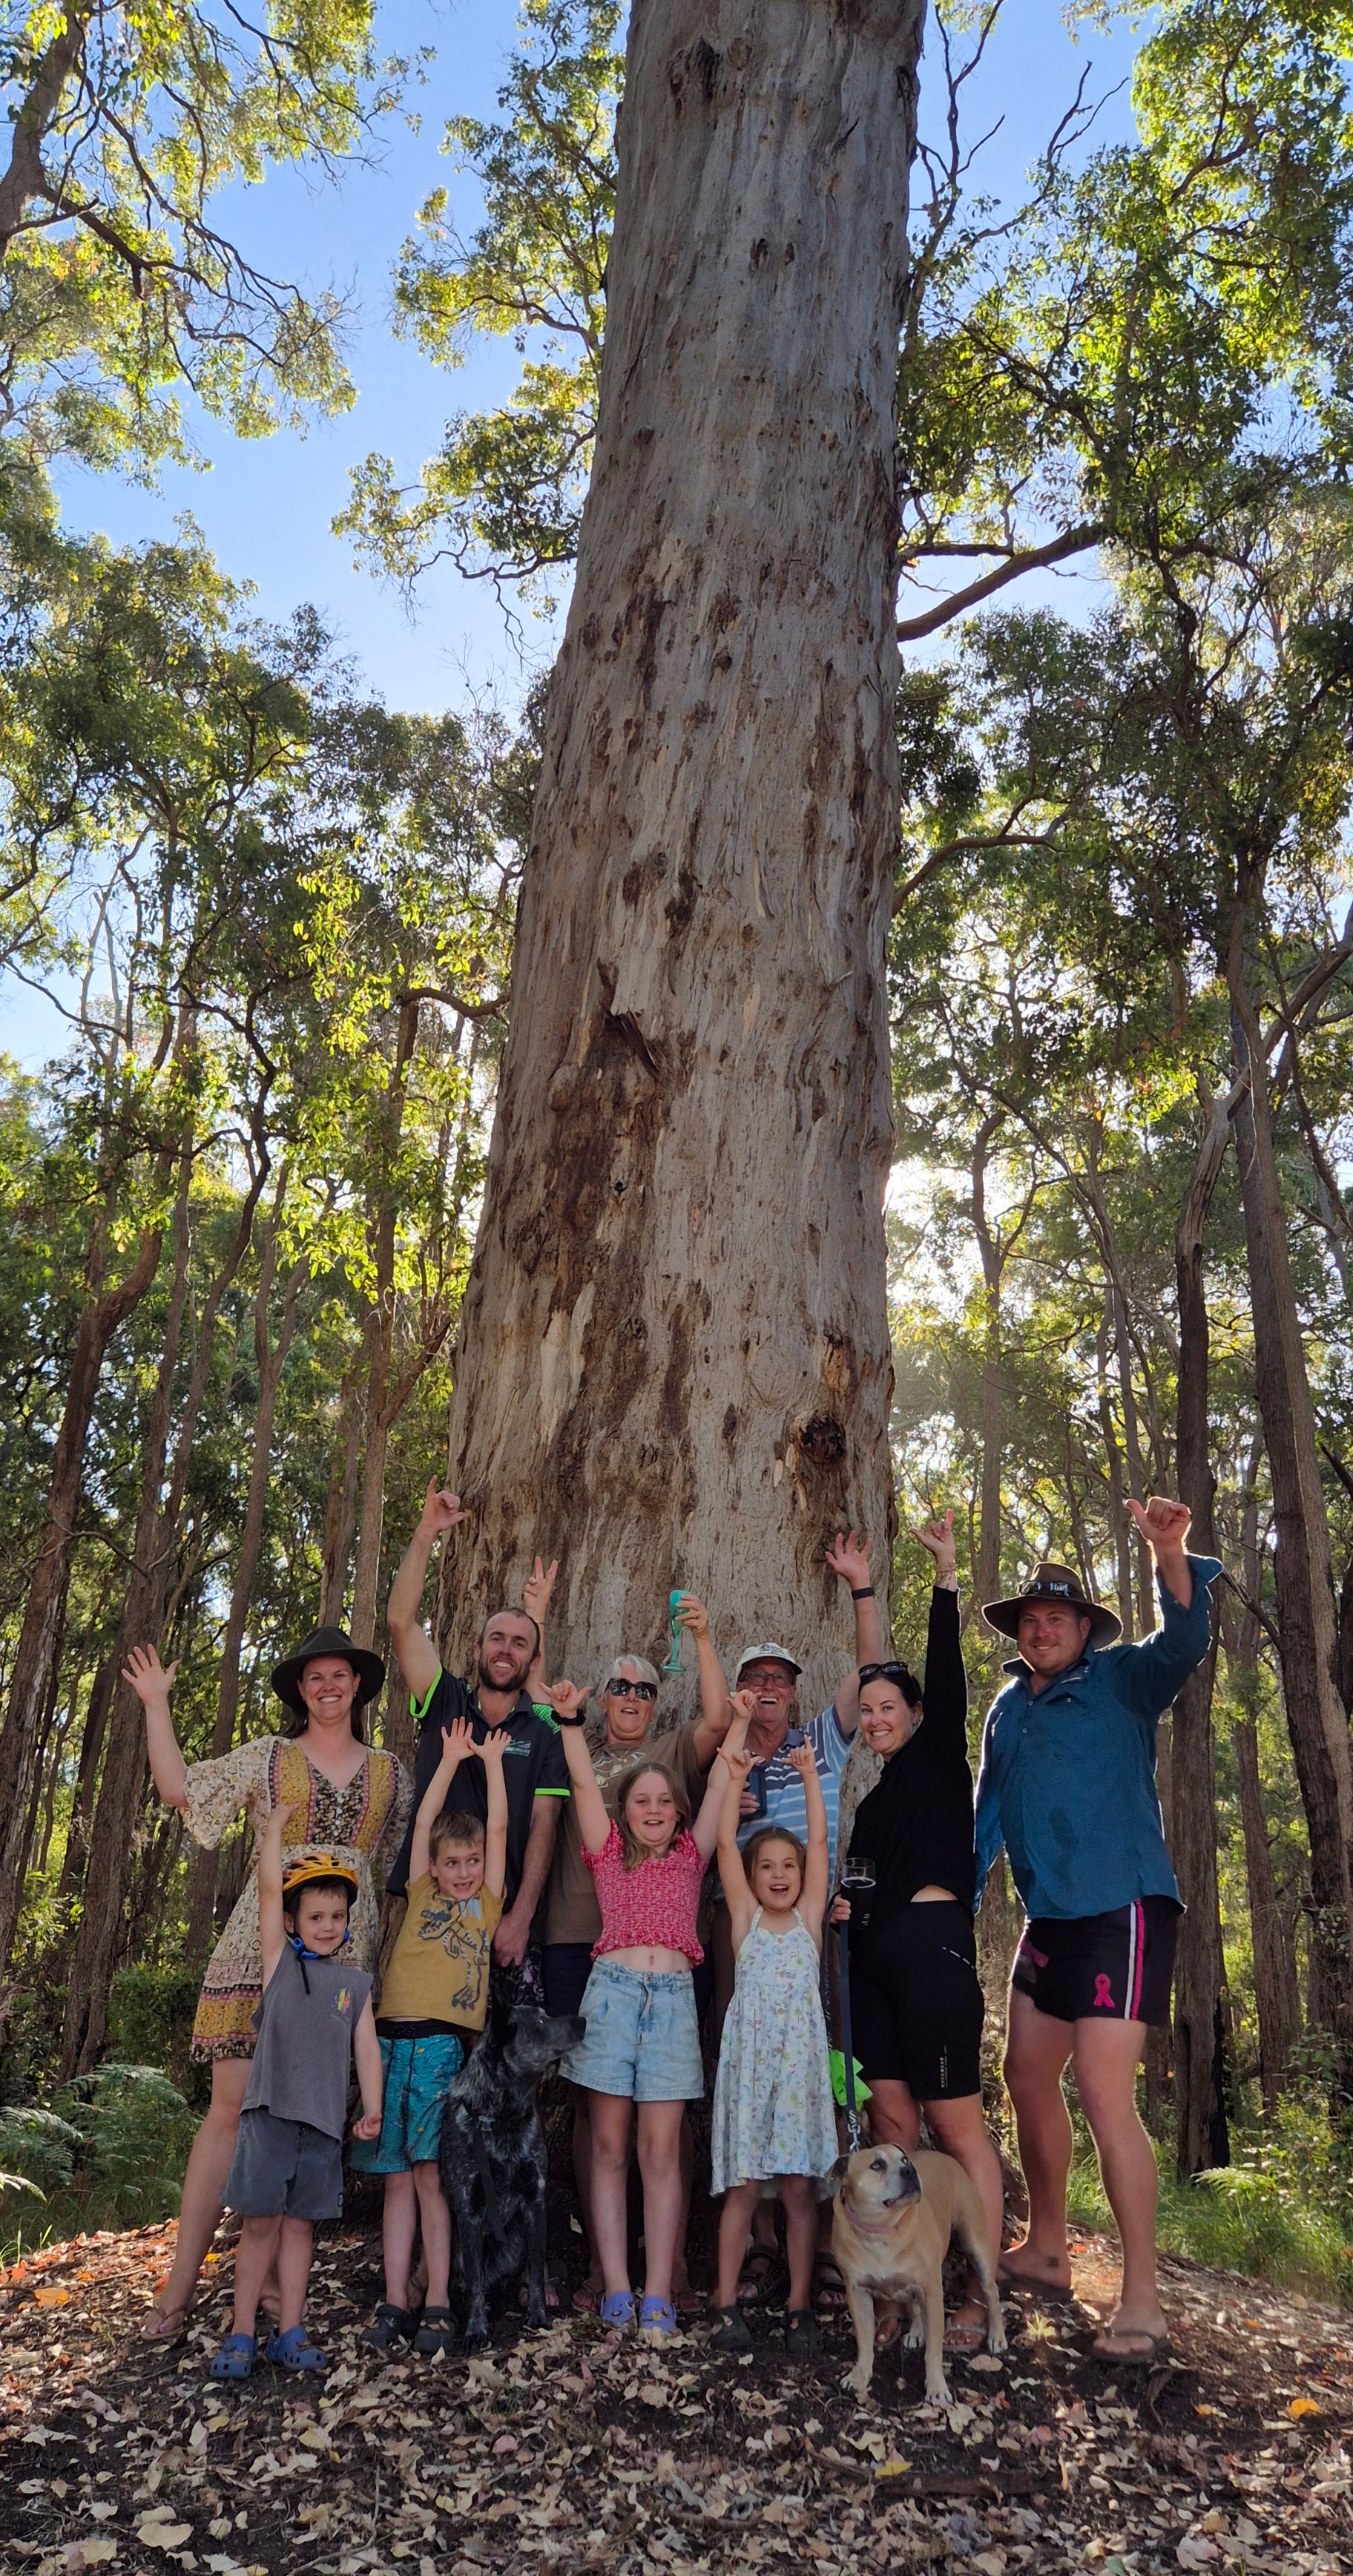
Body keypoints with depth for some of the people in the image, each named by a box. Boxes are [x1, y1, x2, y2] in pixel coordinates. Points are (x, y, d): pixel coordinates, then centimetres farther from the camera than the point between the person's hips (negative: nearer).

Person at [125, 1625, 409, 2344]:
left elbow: (409, 1855, 21)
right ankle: (178, 2287, 1)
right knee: (233, 2104, -7)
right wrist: (156, 1704, 3)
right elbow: (177, 1787, 4)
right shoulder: (266, 1757, 7)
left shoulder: (390, 1772, 13)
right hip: (262, 1942, -2)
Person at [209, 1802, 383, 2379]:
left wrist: (371, 2110, -4)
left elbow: (366, 2049, 7)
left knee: (300, 2223, 10)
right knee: (260, 2222, 3)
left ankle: (290, 2333, 19)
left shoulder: (357, 1983, 10)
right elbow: (269, 1888, -7)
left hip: (324, 2119, 2)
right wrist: (276, 1825, -4)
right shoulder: (280, 1960, 2)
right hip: (270, 2111, -2)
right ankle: (241, 2333, 14)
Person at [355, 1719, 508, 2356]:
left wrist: (492, 1760, 9)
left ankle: (437, 2305, 3)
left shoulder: (488, 1904, 10)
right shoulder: (422, 1896, 14)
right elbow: (424, 1820, 11)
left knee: (431, 2174, -4)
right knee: (398, 2179, 4)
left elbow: (498, 1828, 7)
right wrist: (451, 1758, 11)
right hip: (393, 2040, 2)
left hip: (448, 2044, -2)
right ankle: (394, 2302, 10)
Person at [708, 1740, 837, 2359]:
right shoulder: (745, 1917, 5)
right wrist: (735, 1781, -12)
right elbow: (726, 1846, -4)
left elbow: (819, 1841, -1)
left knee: (800, 2186, 3)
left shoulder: (809, 1916, 7)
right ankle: (727, 2305, 13)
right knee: (742, 2186, 4)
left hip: (800, 2060, 1)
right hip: (749, 2058, 0)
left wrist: (809, 1775, -7)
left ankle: (800, 2307, 12)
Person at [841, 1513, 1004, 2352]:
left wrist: (948, 1575, -15)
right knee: (892, 2119, 8)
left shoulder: (937, 1760, 2)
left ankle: (983, 2294, 2)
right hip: (876, 1956, 8)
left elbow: (945, 1677, -9)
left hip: (931, 1946, -8)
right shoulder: (879, 1791, 19)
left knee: (958, 2126, -4)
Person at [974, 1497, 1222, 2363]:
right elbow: (986, 1813, 17)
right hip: (1050, 1918, 7)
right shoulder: (1008, 1710, 12)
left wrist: (1172, 1556, -43)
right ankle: (1047, 2250, 33)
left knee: (1106, 2096, -11)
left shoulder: (1121, 1680, -6)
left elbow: (1183, 1643, -26)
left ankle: (1143, 2303, 1)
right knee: (1028, 2077, 15)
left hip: (1124, 1909, -7)